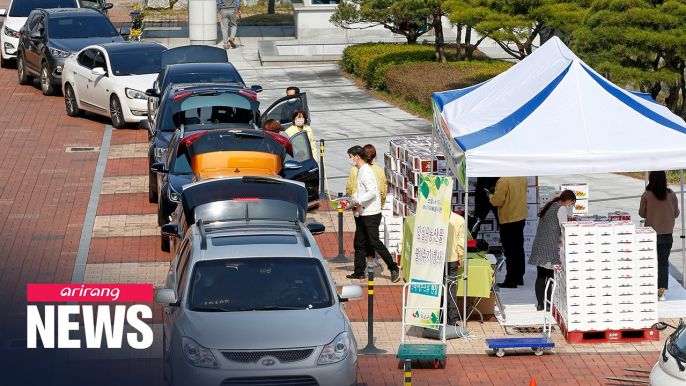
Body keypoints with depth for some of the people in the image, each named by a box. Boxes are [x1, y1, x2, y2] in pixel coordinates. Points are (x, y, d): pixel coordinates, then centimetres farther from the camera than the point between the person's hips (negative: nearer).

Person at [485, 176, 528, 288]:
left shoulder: (503, 181, -21)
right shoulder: (522, 179, 3)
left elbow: (498, 201, -20)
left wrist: (490, 195, 0)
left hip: (508, 220, -7)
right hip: (521, 218, 7)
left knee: (509, 251, -2)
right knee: (519, 248, 16)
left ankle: (511, 280, -1)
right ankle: (519, 277, 24)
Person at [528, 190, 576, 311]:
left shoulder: (549, 206, 17)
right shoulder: (562, 209, -9)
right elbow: (564, 230, -11)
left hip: (538, 245, 8)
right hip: (549, 249, -8)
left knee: (541, 275, 11)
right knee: (551, 276, -1)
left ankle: (540, 304, 15)